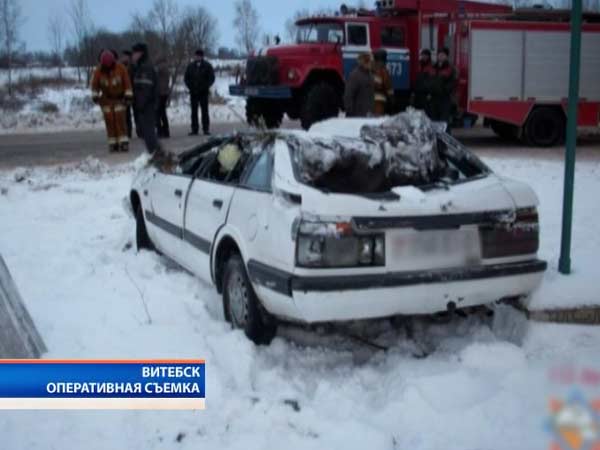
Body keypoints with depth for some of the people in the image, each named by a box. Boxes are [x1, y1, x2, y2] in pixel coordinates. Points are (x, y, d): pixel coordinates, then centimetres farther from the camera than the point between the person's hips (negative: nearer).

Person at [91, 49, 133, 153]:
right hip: (106, 99, 2)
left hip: (119, 98, -1)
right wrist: (95, 95, -4)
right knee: (109, 120, -1)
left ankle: (123, 142, -13)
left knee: (120, 119, -11)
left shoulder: (121, 68, -14)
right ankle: (113, 143, 2)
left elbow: (127, 81, -8)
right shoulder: (98, 71, -12)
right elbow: (95, 84, 0)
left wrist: (128, 95, -10)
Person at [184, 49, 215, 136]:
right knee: (194, 111, 3)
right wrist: (190, 87, -2)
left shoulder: (207, 66, 2)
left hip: (204, 92, -2)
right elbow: (186, 78, 12)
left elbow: (211, 78, 2)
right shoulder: (191, 66, 8)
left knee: (205, 111, 0)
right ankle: (194, 129, 6)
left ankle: (206, 129, 3)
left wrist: (205, 87, -9)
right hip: (193, 92, 2)